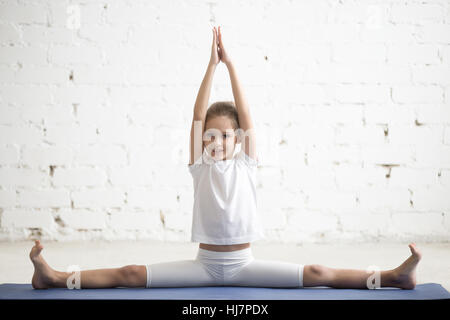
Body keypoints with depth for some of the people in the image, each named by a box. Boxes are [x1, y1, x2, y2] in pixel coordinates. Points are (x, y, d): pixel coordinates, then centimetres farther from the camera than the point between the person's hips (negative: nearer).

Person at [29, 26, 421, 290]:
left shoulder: (245, 165, 1)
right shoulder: (200, 166, 2)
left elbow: (246, 115, -7)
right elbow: (198, 116, -7)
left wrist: (231, 64, -10)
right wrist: (212, 64, -11)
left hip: (242, 263, 0)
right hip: (204, 263, 0)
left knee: (317, 273, -12)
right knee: (131, 274, -11)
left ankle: (390, 276, -14)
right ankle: (56, 277, -13)